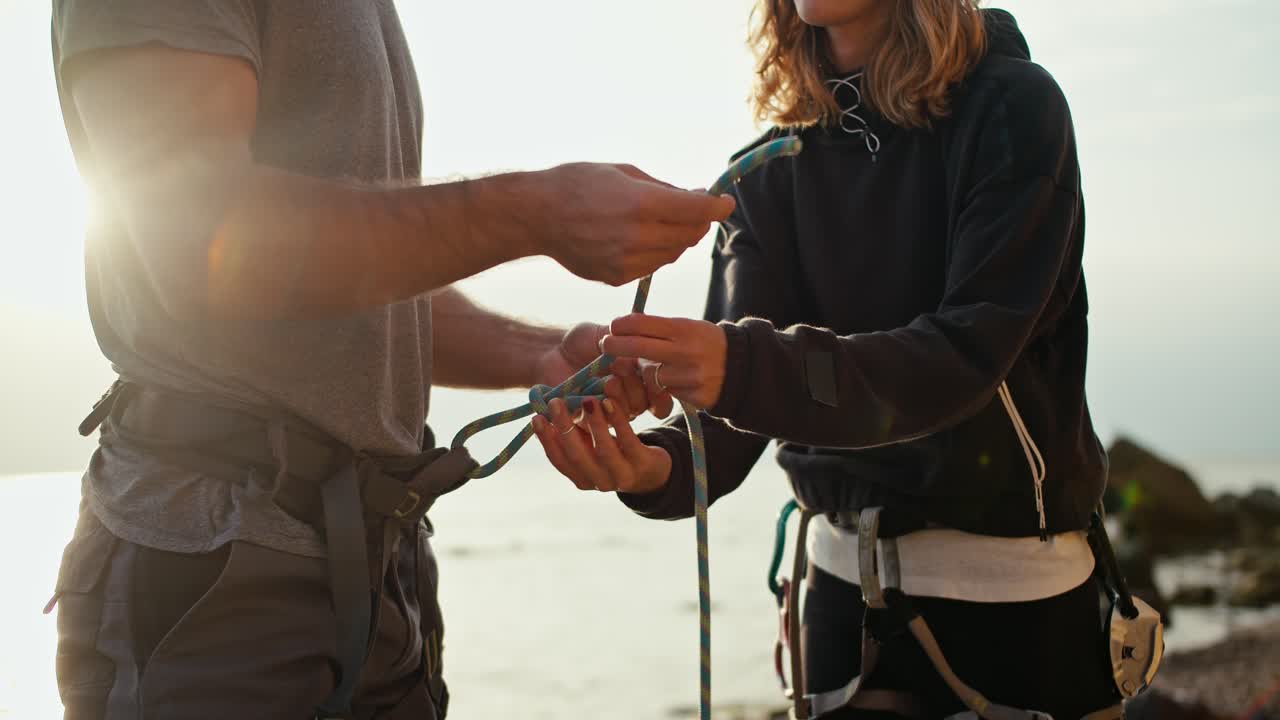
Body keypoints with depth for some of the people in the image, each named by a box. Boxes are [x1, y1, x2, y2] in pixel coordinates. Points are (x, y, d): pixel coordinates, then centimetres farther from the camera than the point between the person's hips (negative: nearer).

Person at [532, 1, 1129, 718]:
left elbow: (968, 356, -23)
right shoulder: (774, 166, 2)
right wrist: (660, 467, -31)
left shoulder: (1013, 107, -11)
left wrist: (744, 368, -37)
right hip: (846, 573, 4)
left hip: (1013, 576, -3)